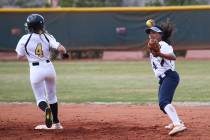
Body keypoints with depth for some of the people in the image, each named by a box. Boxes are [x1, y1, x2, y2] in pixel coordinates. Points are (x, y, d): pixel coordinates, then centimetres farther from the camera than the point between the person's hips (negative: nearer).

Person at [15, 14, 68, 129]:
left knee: (40, 98, 5)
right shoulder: (47, 37, -4)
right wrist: (64, 52, 9)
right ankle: (56, 123, 25)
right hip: (49, 67, 2)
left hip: (35, 70, -2)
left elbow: (19, 56, -1)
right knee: (52, 96, 21)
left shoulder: (25, 39, -8)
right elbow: (61, 49, -14)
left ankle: (46, 108, -32)